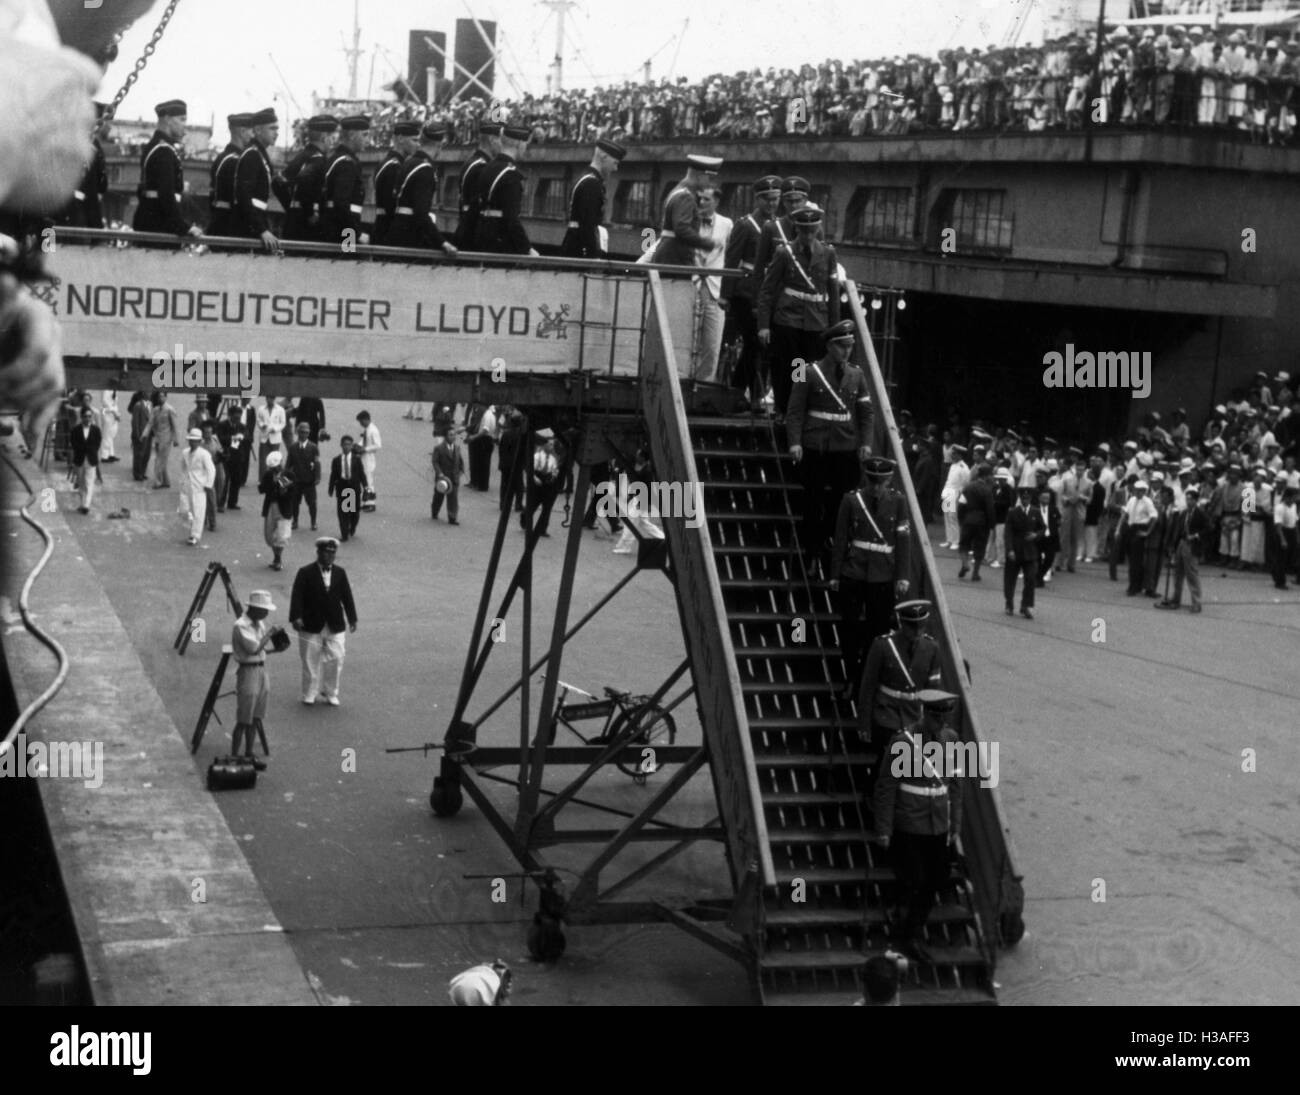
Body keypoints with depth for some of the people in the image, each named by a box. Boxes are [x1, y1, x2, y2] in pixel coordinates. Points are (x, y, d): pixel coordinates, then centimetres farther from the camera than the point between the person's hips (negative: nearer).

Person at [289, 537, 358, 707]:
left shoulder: (340, 573, 8)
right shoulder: (305, 573, -3)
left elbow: (347, 596, 9)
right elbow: (297, 596, -10)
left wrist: (352, 618, 6)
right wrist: (296, 617, -21)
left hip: (335, 627, 3)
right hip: (312, 627, -3)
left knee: (336, 661, 1)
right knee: (311, 662, 5)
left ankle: (330, 693, 16)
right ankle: (309, 694, 18)